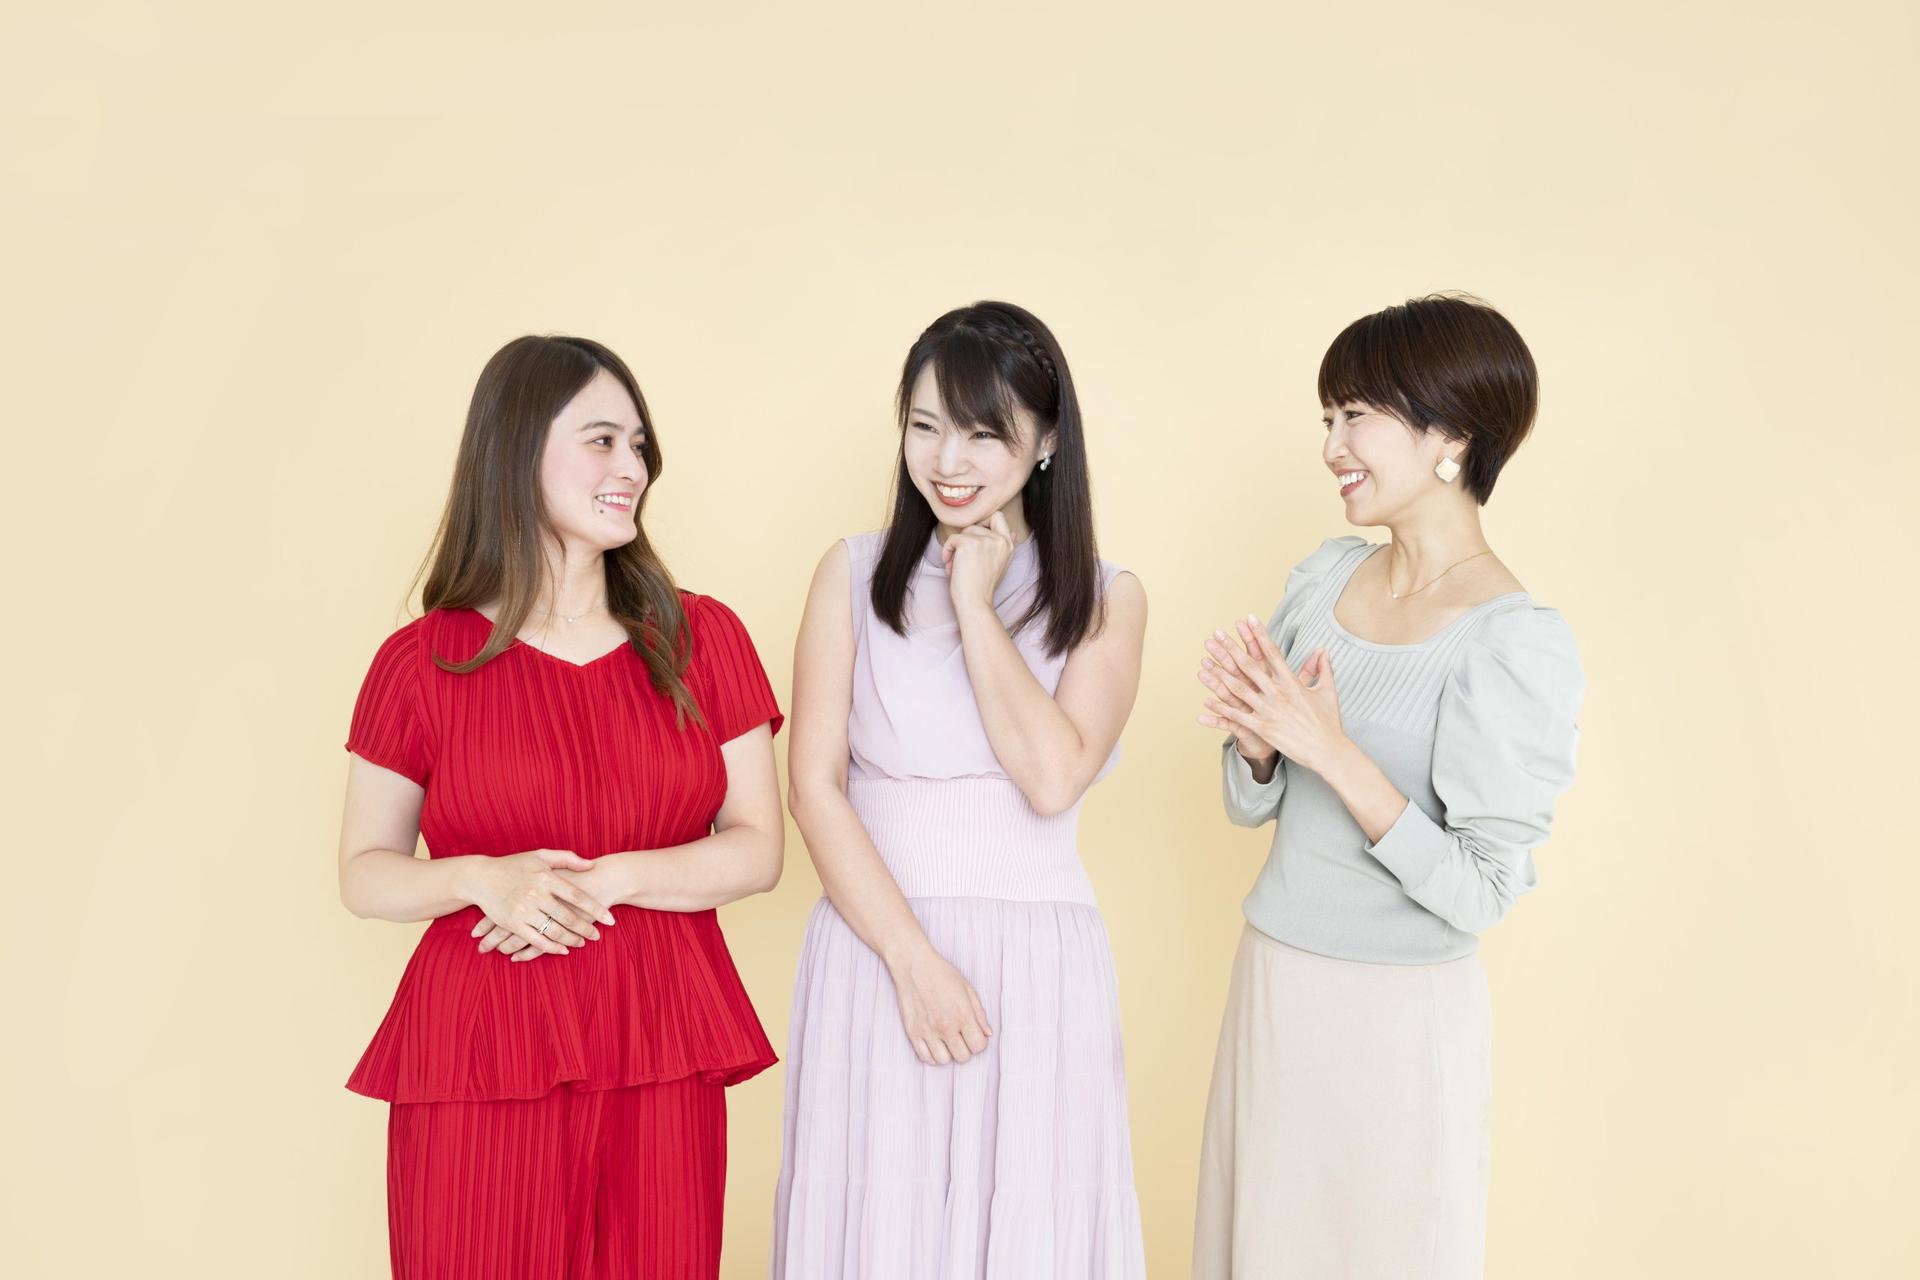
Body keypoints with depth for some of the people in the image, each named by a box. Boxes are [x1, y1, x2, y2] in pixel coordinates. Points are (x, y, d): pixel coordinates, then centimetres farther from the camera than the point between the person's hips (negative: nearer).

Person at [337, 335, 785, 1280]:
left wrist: (604, 878, -12)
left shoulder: (700, 639, 5)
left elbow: (756, 850, 2)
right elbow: (363, 874, 5)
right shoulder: (423, 662, 0)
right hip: (477, 1061, -1)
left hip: (658, 1063, 2)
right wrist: (486, 878, -14)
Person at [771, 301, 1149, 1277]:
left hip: (1037, 966, 0)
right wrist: (915, 959, -11)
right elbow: (815, 786, -4)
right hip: (874, 946, 0)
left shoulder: (1107, 599, 4)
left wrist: (975, 604, -7)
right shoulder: (854, 574, 4)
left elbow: (1053, 777, -11)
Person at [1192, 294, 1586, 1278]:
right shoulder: (1326, 575, 1)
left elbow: (1479, 892, -19)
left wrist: (1331, 749, -24)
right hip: (1271, 977, 6)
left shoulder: (1517, 644, -18)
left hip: (1396, 1012, -6)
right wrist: (1256, 733, -13)